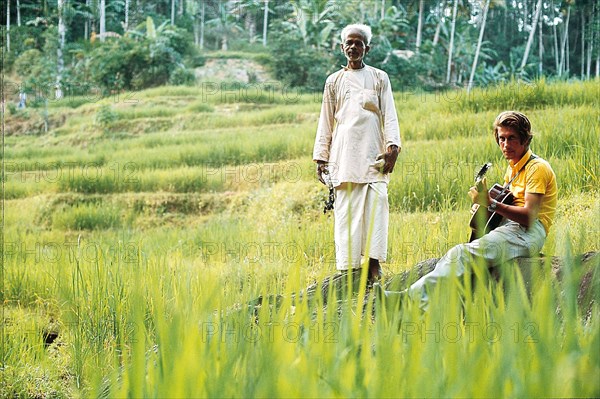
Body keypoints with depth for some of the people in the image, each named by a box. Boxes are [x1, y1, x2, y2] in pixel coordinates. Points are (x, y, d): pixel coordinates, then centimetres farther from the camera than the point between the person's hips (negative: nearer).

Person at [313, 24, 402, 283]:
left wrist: (392, 145, -9)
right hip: (344, 152, 1)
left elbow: (389, 116, 6)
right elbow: (326, 122, 15)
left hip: (373, 152, -1)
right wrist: (321, 157, 9)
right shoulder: (334, 81, 15)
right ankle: (347, 266, -5)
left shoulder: (379, 78, 13)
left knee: (376, 202, -13)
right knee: (345, 207, -5)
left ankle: (373, 264, -14)